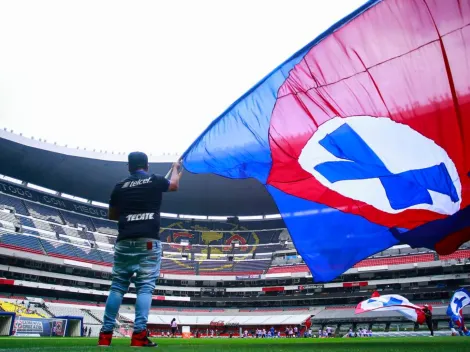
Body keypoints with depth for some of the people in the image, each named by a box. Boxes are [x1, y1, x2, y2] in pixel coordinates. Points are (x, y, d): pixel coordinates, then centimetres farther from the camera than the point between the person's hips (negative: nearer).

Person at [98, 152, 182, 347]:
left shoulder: (120, 186, 12)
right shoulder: (155, 180, 6)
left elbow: (112, 215, 22)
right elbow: (174, 185, 28)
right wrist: (176, 168, 46)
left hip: (124, 242, 3)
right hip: (148, 242, -3)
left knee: (118, 286, 8)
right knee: (145, 287, -3)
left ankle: (106, 334, 7)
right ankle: (139, 334, -10)